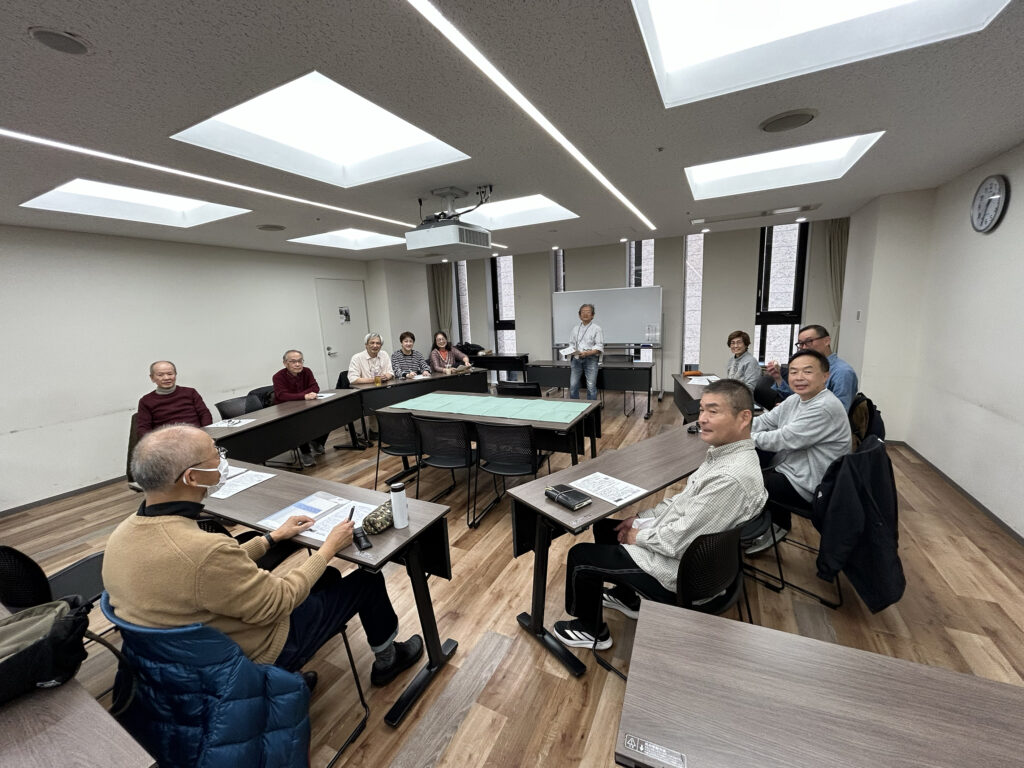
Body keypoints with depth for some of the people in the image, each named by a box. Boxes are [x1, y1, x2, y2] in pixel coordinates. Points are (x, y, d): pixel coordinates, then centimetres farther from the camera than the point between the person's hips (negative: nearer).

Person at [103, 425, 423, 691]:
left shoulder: (123, 534, -10)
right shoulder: (203, 550, -39)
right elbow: (277, 603, -25)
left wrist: (273, 536, 9)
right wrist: (329, 547, -13)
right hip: (256, 656, -8)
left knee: (327, 576, 23)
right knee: (368, 577, 7)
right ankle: (387, 658, 33)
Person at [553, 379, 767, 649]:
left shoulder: (732, 477, -33)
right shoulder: (726, 451, -2)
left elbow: (678, 541, -29)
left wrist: (639, 535, -11)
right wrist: (642, 519, 5)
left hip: (679, 568, -9)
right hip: (670, 536, 9)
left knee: (579, 556, 2)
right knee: (604, 526, 21)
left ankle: (591, 631, 28)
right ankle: (626, 597, 40)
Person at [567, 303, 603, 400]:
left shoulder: (597, 328, 0)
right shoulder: (575, 328, 13)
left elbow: (599, 347, -6)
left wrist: (587, 353, -20)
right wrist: (573, 351, -6)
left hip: (590, 359, -4)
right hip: (576, 359, 4)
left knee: (591, 387, -3)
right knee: (573, 386, 3)